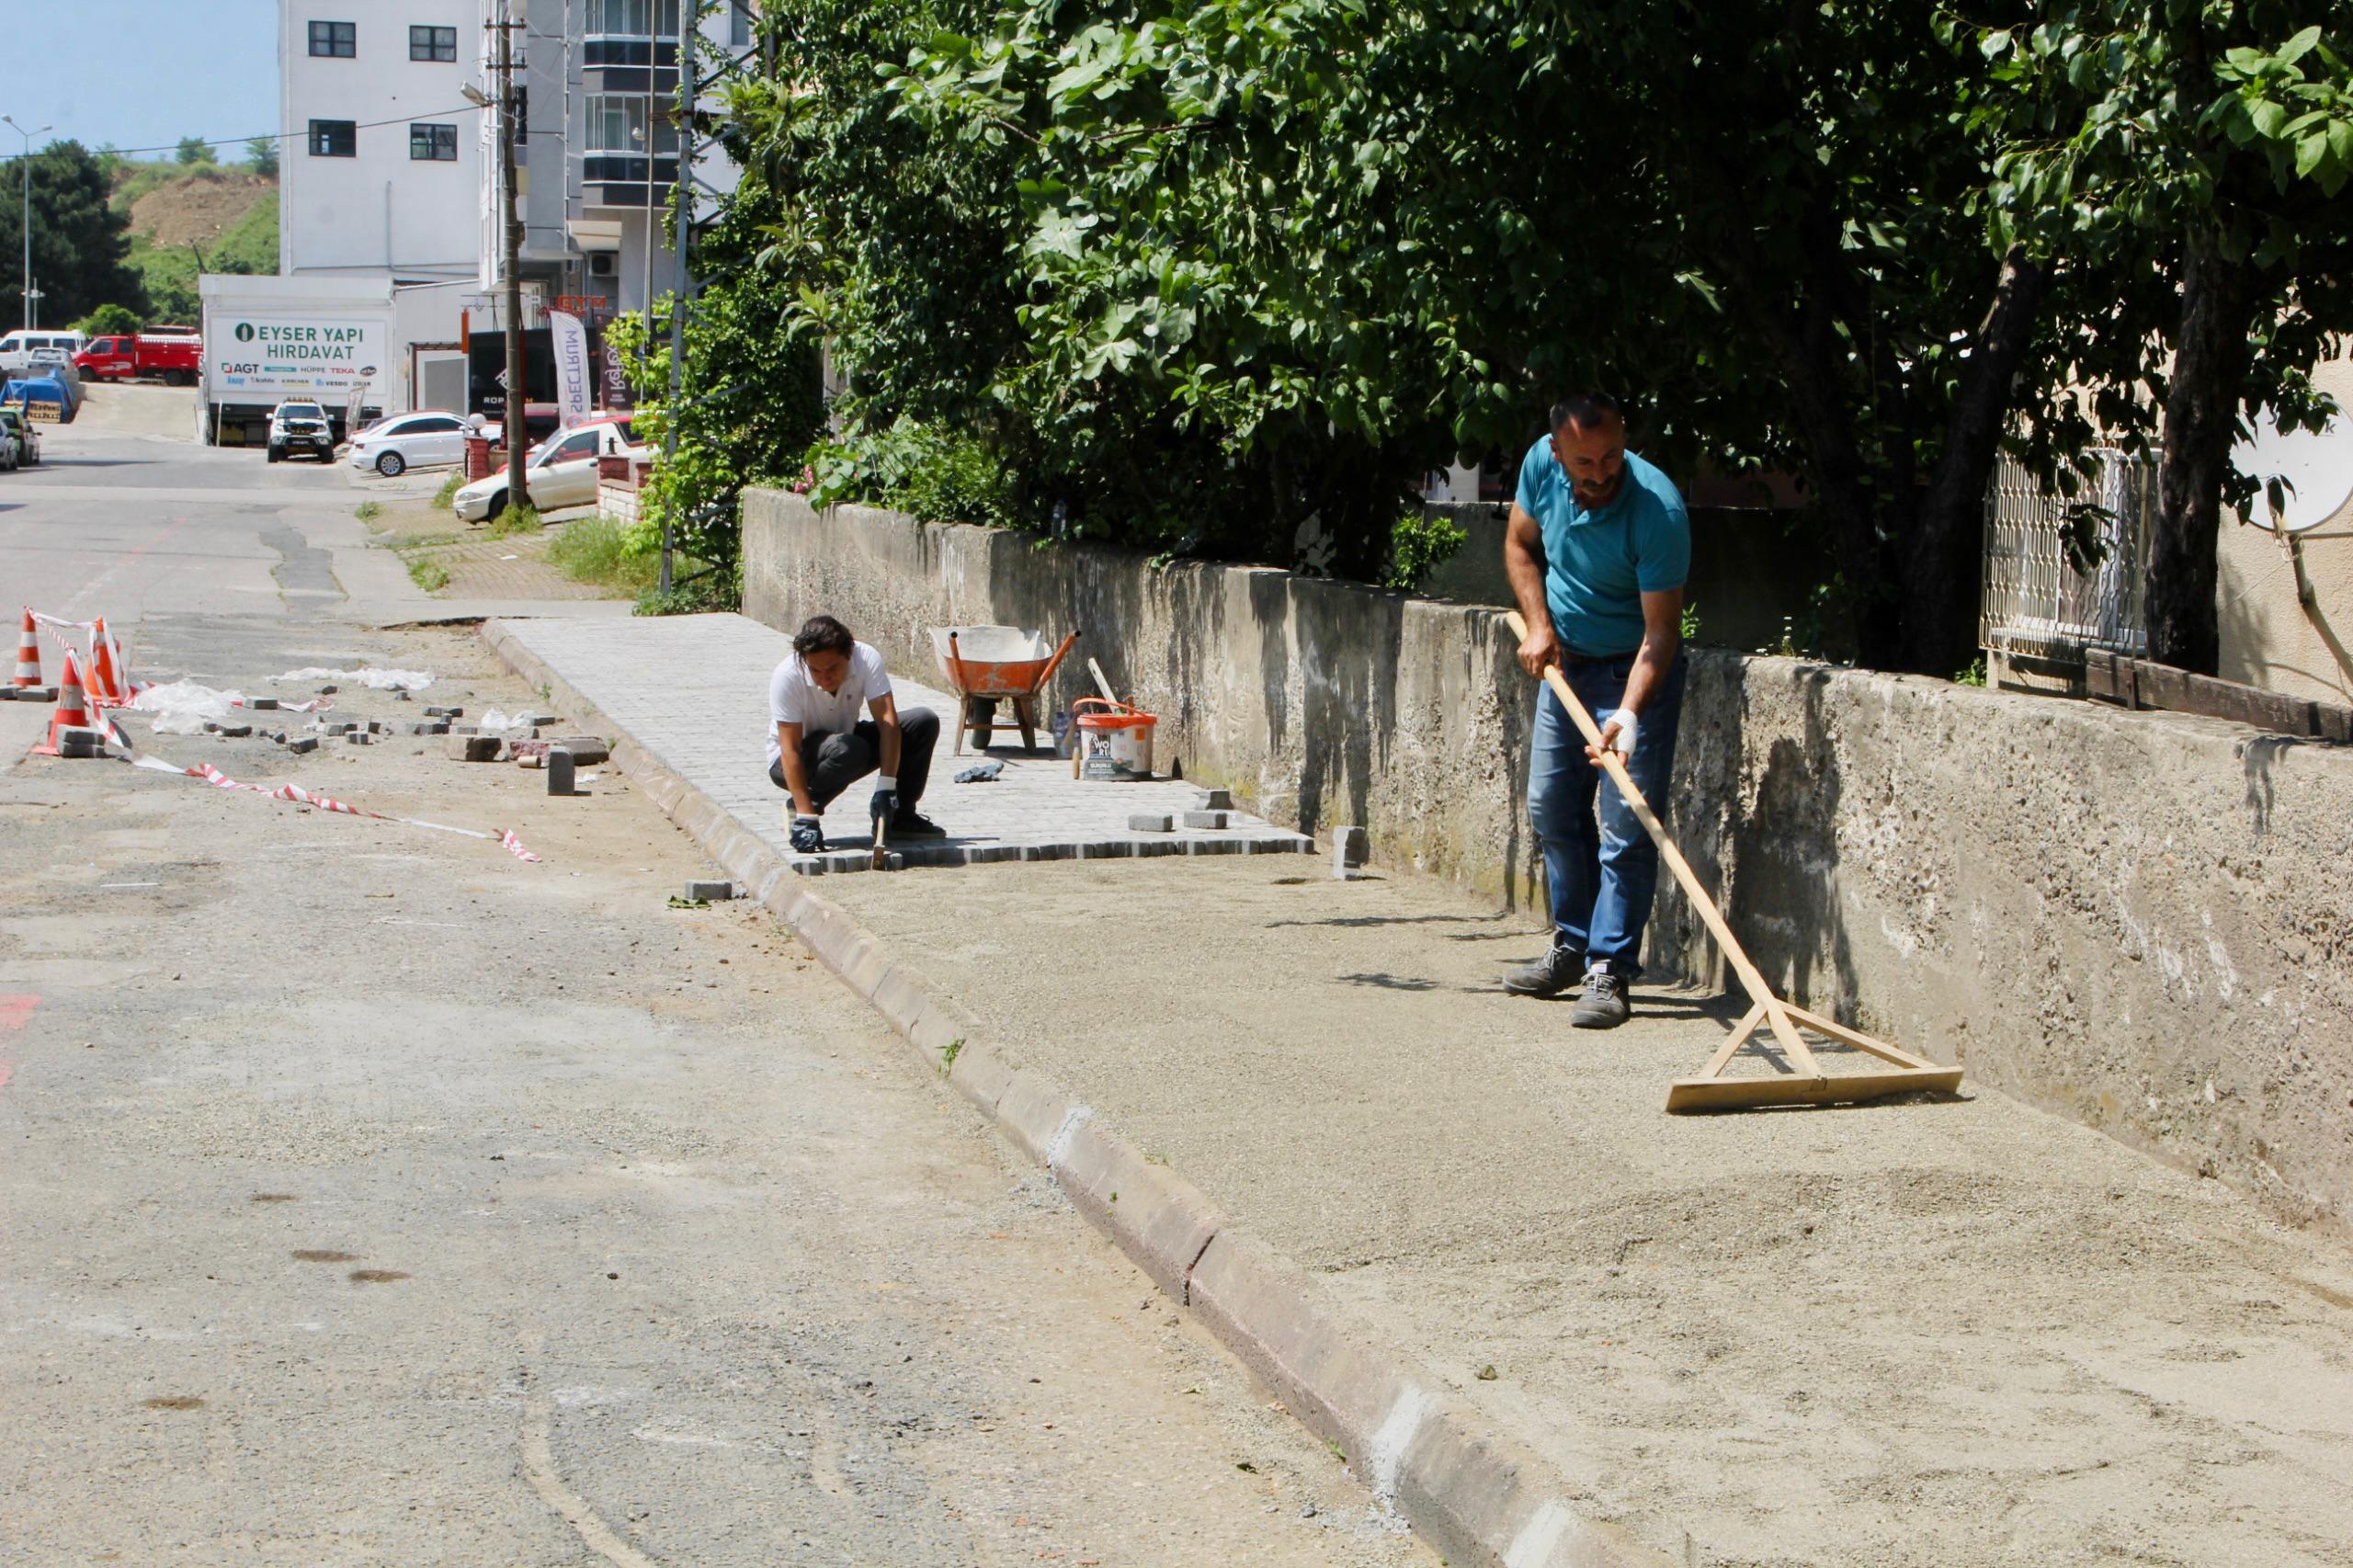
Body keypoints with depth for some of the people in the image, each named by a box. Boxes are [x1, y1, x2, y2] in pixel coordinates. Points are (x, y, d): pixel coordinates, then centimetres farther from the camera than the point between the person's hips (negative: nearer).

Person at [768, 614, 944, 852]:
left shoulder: (866, 659, -23)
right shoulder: (787, 677, -30)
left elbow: (888, 721, -27)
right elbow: (790, 749, -31)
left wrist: (886, 787, -37)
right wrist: (806, 818, -37)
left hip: (845, 737, 5)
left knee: (924, 722, -14)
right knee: (848, 750, -38)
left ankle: (899, 816, -3)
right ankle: (798, 809, -13)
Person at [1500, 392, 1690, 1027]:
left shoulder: (1658, 509, -29)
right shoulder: (1541, 464, -12)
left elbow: (1660, 631, -28)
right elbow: (1521, 545, 8)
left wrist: (1629, 715, -40)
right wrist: (1538, 625, -6)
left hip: (1634, 671, -6)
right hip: (1564, 662, 6)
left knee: (1625, 827, -11)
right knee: (1551, 807, 13)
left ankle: (1610, 971, -6)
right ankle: (1572, 945, 28)